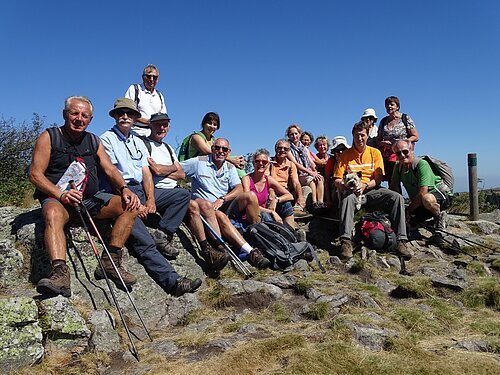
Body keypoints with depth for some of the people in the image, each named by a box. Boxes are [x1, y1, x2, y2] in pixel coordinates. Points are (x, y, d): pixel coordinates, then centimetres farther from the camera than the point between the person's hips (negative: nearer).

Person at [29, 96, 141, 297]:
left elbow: (110, 170, 10)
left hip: (91, 198, 4)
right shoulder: (49, 137, 3)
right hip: (57, 197, -4)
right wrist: (61, 194, -22)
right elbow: (35, 174, -5)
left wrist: (124, 189, -11)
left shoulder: (94, 141, 17)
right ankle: (60, 273, -50)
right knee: (53, 214, -38)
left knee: (130, 204, -15)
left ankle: (110, 262, -19)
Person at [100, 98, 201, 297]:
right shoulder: (107, 138, 3)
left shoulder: (138, 141, 23)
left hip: (141, 190, 8)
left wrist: (150, 200, -6)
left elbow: (146, 172, 12)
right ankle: (172, 281, -34)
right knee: (144, 243, -26)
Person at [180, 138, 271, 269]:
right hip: (207, 209, -4)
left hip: (225, 207, 4)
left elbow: (239, 189, 0)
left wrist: (222, 200, -16)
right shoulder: (198, 162, 4)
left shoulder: (230, 168, 14)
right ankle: (249, 251, -46)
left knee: (250, 196, -21)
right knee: (221, 216, -37)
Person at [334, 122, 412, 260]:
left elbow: (378, 180, 3)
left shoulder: (375, 153, 10)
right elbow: (337, 181, 3)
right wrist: (344, 184, -21)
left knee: (397, 197, -24)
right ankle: (346, 241, -44)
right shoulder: (345, 155, 7)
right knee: (348, 198, -38)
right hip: (351, 191, -2)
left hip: (371, 190, 2)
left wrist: (365, 185, -17)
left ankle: (401, 240, -25)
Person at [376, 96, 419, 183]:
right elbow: (378, 140, 18)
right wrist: (383, 143, -5)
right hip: (386, 158, 4)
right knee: (391, 184, 2)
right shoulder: (383, 121, 15)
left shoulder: (405, 119, 4)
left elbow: (415, 137, 2)